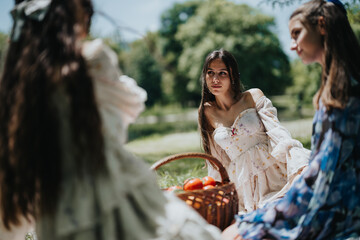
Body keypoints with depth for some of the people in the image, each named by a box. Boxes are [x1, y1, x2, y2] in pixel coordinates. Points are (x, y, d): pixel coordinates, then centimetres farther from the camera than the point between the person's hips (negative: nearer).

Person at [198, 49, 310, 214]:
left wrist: (301, 167, -21)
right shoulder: (207, 112, 14)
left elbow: (278, 132, -6)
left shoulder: (254, 97, 7)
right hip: (244, 186, 1)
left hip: (273, 171, -1)